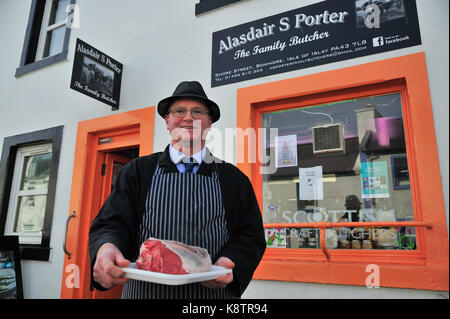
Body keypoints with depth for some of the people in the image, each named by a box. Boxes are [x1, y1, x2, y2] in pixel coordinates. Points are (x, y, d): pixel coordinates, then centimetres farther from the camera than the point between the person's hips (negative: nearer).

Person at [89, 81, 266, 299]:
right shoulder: (137, 171, 2)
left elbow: (251, 236, -1)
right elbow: (112, 224, -5)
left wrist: (229, 263, -21)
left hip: (214, 292, 0)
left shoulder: (234, 179, 2)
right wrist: (105, 248, -28)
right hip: (143, 291, 1)